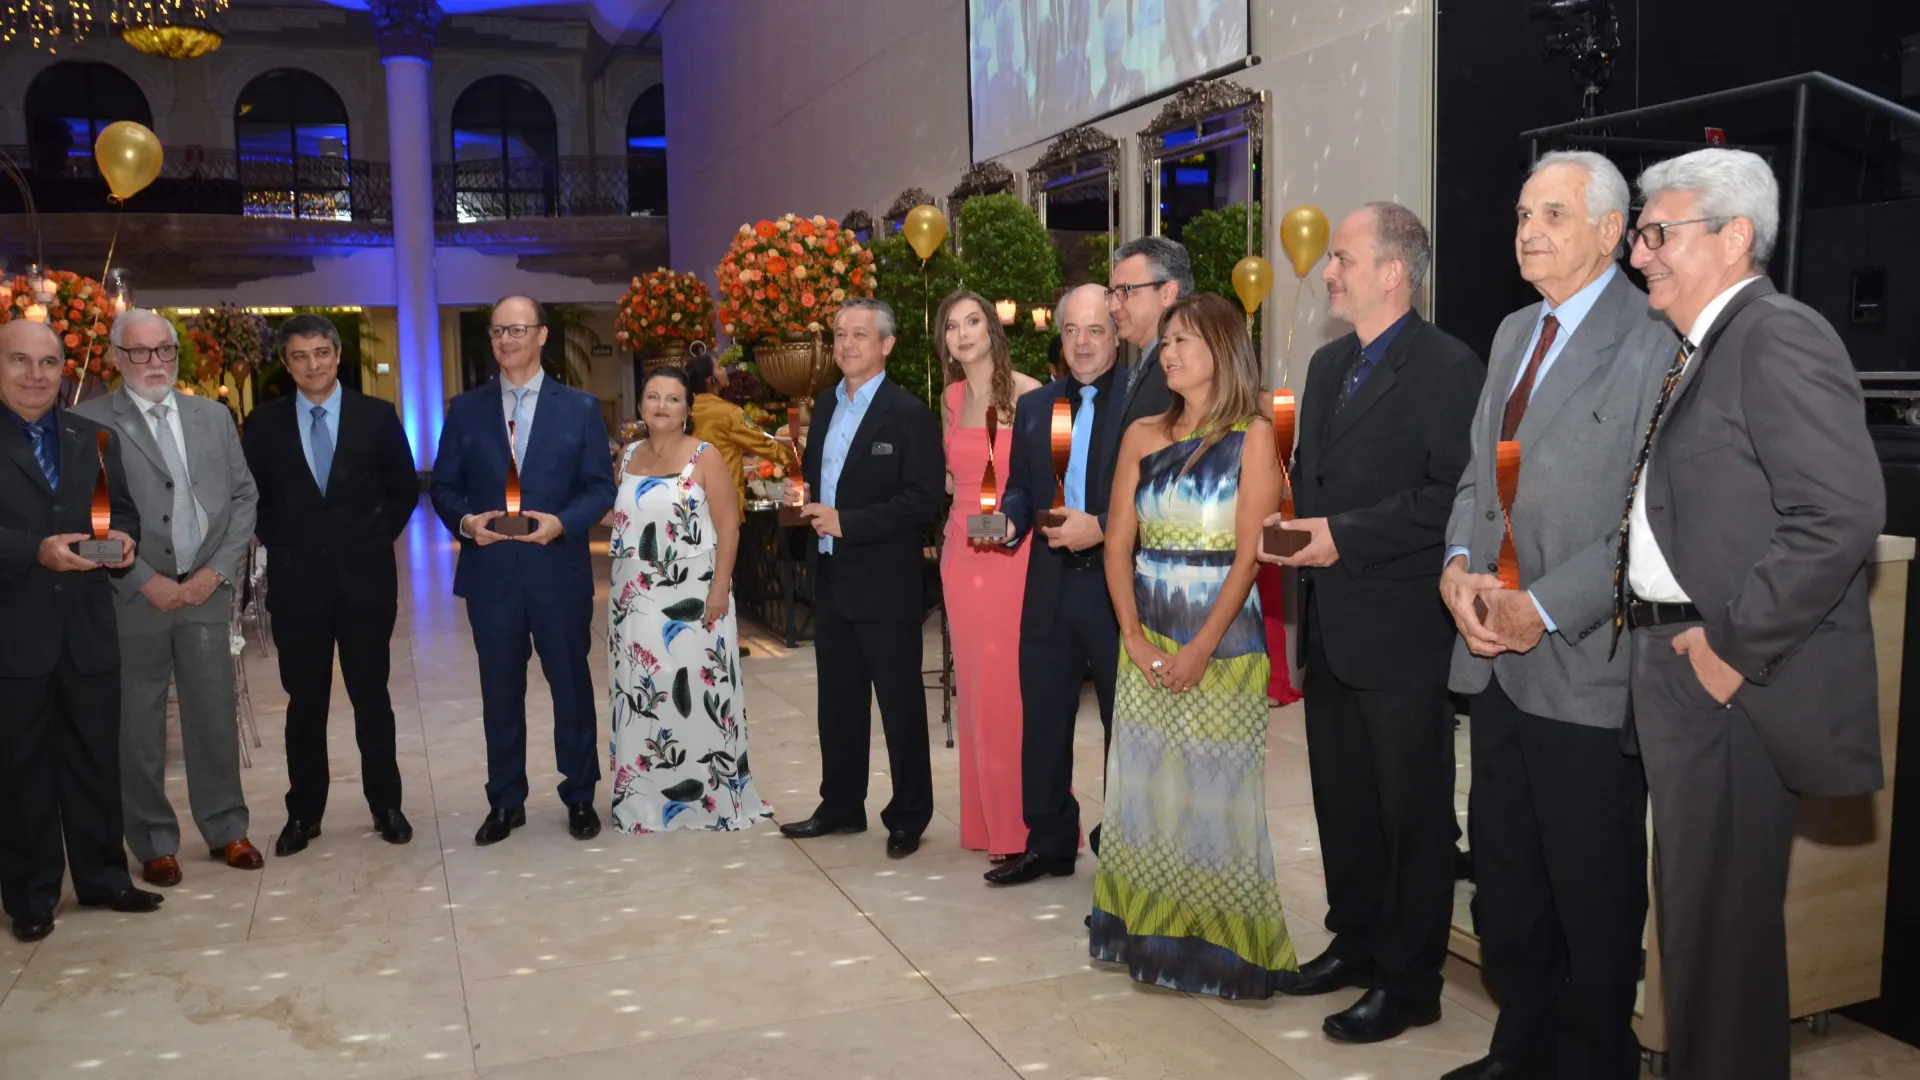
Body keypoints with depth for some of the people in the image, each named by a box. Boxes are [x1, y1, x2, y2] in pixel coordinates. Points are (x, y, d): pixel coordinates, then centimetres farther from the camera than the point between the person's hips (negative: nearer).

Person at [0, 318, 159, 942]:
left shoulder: (93, 438, 11)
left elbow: (122, 510, 12)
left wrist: (124, 538, -10)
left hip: (87, 630, 4)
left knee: (96, 760, 12)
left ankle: (101, 878, 25)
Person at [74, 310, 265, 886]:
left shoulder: (213, 415, 10)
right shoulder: (88, 421, -3)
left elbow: (244, 496, 9)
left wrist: (218, 570, -2)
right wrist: (145, 581, -11)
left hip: (207, 590, 3)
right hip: (132, 597, -3)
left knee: (215, 717, 8)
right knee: (137, 727, 6)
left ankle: (226, 830, 21)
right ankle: (154, 844, 18)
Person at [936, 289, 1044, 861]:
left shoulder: (1028, 394, -7)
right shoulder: (952, 398, 11)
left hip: (1015, 552, -6)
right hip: (962, 552, 6)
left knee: (1015, 684, -5)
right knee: (975, 685, 9)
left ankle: (1030, 826, 5)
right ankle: (989, 820, 19)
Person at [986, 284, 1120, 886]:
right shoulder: (1033, 406, 11)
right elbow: (1020, 488, 13)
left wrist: (1099, 527, -22)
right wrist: (1008, 521, -7)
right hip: (1050, 588, 5)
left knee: (1126, 724, 8)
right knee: (1042, 722, 12)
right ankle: (1049, 844, 27)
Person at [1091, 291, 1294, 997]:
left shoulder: (1253, 437, -4)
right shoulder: (1143, 437, 9)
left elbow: (1250, 553, -11)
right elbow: (1117, 543, 5)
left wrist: (1201, 647, -16)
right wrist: (1134, 637, -5)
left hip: (1222, 642, -4)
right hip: (1147, 645, 5)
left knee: (1217, 790, 1)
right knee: (1146, 784, 9)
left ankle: (1221, 946, 15)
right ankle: (1150, 938, 23)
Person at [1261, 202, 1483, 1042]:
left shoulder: (1448, 368, -12)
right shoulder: (1328, 365, 14)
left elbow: (1449, 496, -19)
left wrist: (1343, 535, -21)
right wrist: (1294, 524, 2)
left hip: (1401, 631, -8)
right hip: (1331, 626, 8)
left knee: (1410, 810, 5)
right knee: (1342, 802, 18)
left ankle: (1409, 981, 18)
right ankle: (1354, 942, 34)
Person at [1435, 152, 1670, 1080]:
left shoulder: (1653, 342, -12)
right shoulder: (1513, 334, 14)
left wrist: (1546, 609, -19)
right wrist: (1459, 567, -1)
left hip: (1585, 666, -7)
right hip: (1496, 657, 8)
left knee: (1593, 896, 8)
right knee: (1504, 881, 18)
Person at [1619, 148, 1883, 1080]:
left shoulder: (1780, 338, -13)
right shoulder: (1695, 352, 15)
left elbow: (1841, 514, -23)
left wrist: (1733, 644, -20)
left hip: (1732, 679, -9)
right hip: (1675, 665, 9)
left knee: (1721, 916, 2)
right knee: (1695, 908, 20)